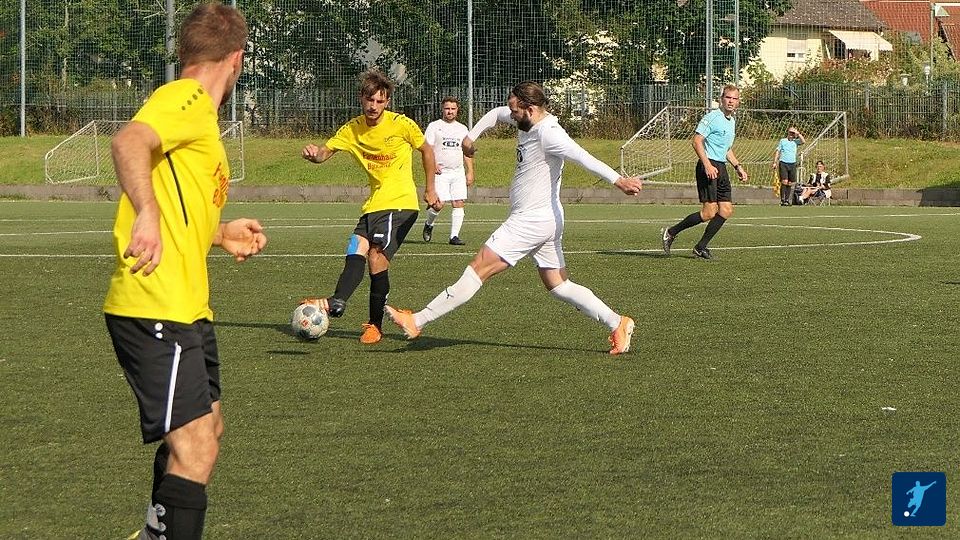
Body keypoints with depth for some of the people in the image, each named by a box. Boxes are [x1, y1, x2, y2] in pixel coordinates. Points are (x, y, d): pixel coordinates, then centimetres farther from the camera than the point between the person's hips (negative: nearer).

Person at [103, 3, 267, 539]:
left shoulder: (200, 116, 20)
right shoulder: (185, 99, -10)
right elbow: (128, 142, -31)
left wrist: (221, 234, 34)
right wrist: (147, 215, -44)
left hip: (188, 309, 11)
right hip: (156, 309, -11)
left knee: (205, 431, 25)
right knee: (196, 450, -16)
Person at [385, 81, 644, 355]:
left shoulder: (548, 134, -20)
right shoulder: (528, 122, 9)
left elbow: (582, 157, -33)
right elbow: (496, 114, 28)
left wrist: (618, 180, -44)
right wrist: (471, 137, 15)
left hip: (531, 220, -11)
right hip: (546, 220, 11)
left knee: (478, 268, -8)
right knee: (559, 286, 14)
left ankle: (418, 321, -6)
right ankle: (617, 324, 10)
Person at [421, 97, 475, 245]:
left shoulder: (462, 129, 17)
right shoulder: (434, 126, 4)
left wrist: (470, 172, 11)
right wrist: (433, 164, -18)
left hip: (458, 172, 4)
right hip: (440, 172, -4)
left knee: (459, 203, -6)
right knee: (439, 204, -12)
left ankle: (454, 236, -2)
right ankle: (429, 224, 17)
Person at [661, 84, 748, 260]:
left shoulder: (732, 121, 18)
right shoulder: (712, 117, -10)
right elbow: (697, 141, -17)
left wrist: (738, 166, 20)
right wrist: (707, 165, -25)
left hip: (721, 168, 9)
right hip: (709, 165, -9)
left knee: (726, 210, 1)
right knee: (709, 212, -14)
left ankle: (701, 247, 8)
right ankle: (670, 233, -1)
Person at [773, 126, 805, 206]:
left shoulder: (795, 141, 11)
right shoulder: (782, 141, 10)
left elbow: (803, 141, -8)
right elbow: (777, 152, 10)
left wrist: (798, 133, -3)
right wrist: (775, 162, 2)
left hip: (792, 164, 2)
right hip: (783, 163, -2)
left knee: (790, 183, 1)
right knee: (784, 182, -12)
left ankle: (787, 200, 8)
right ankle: (782, 200, -9)